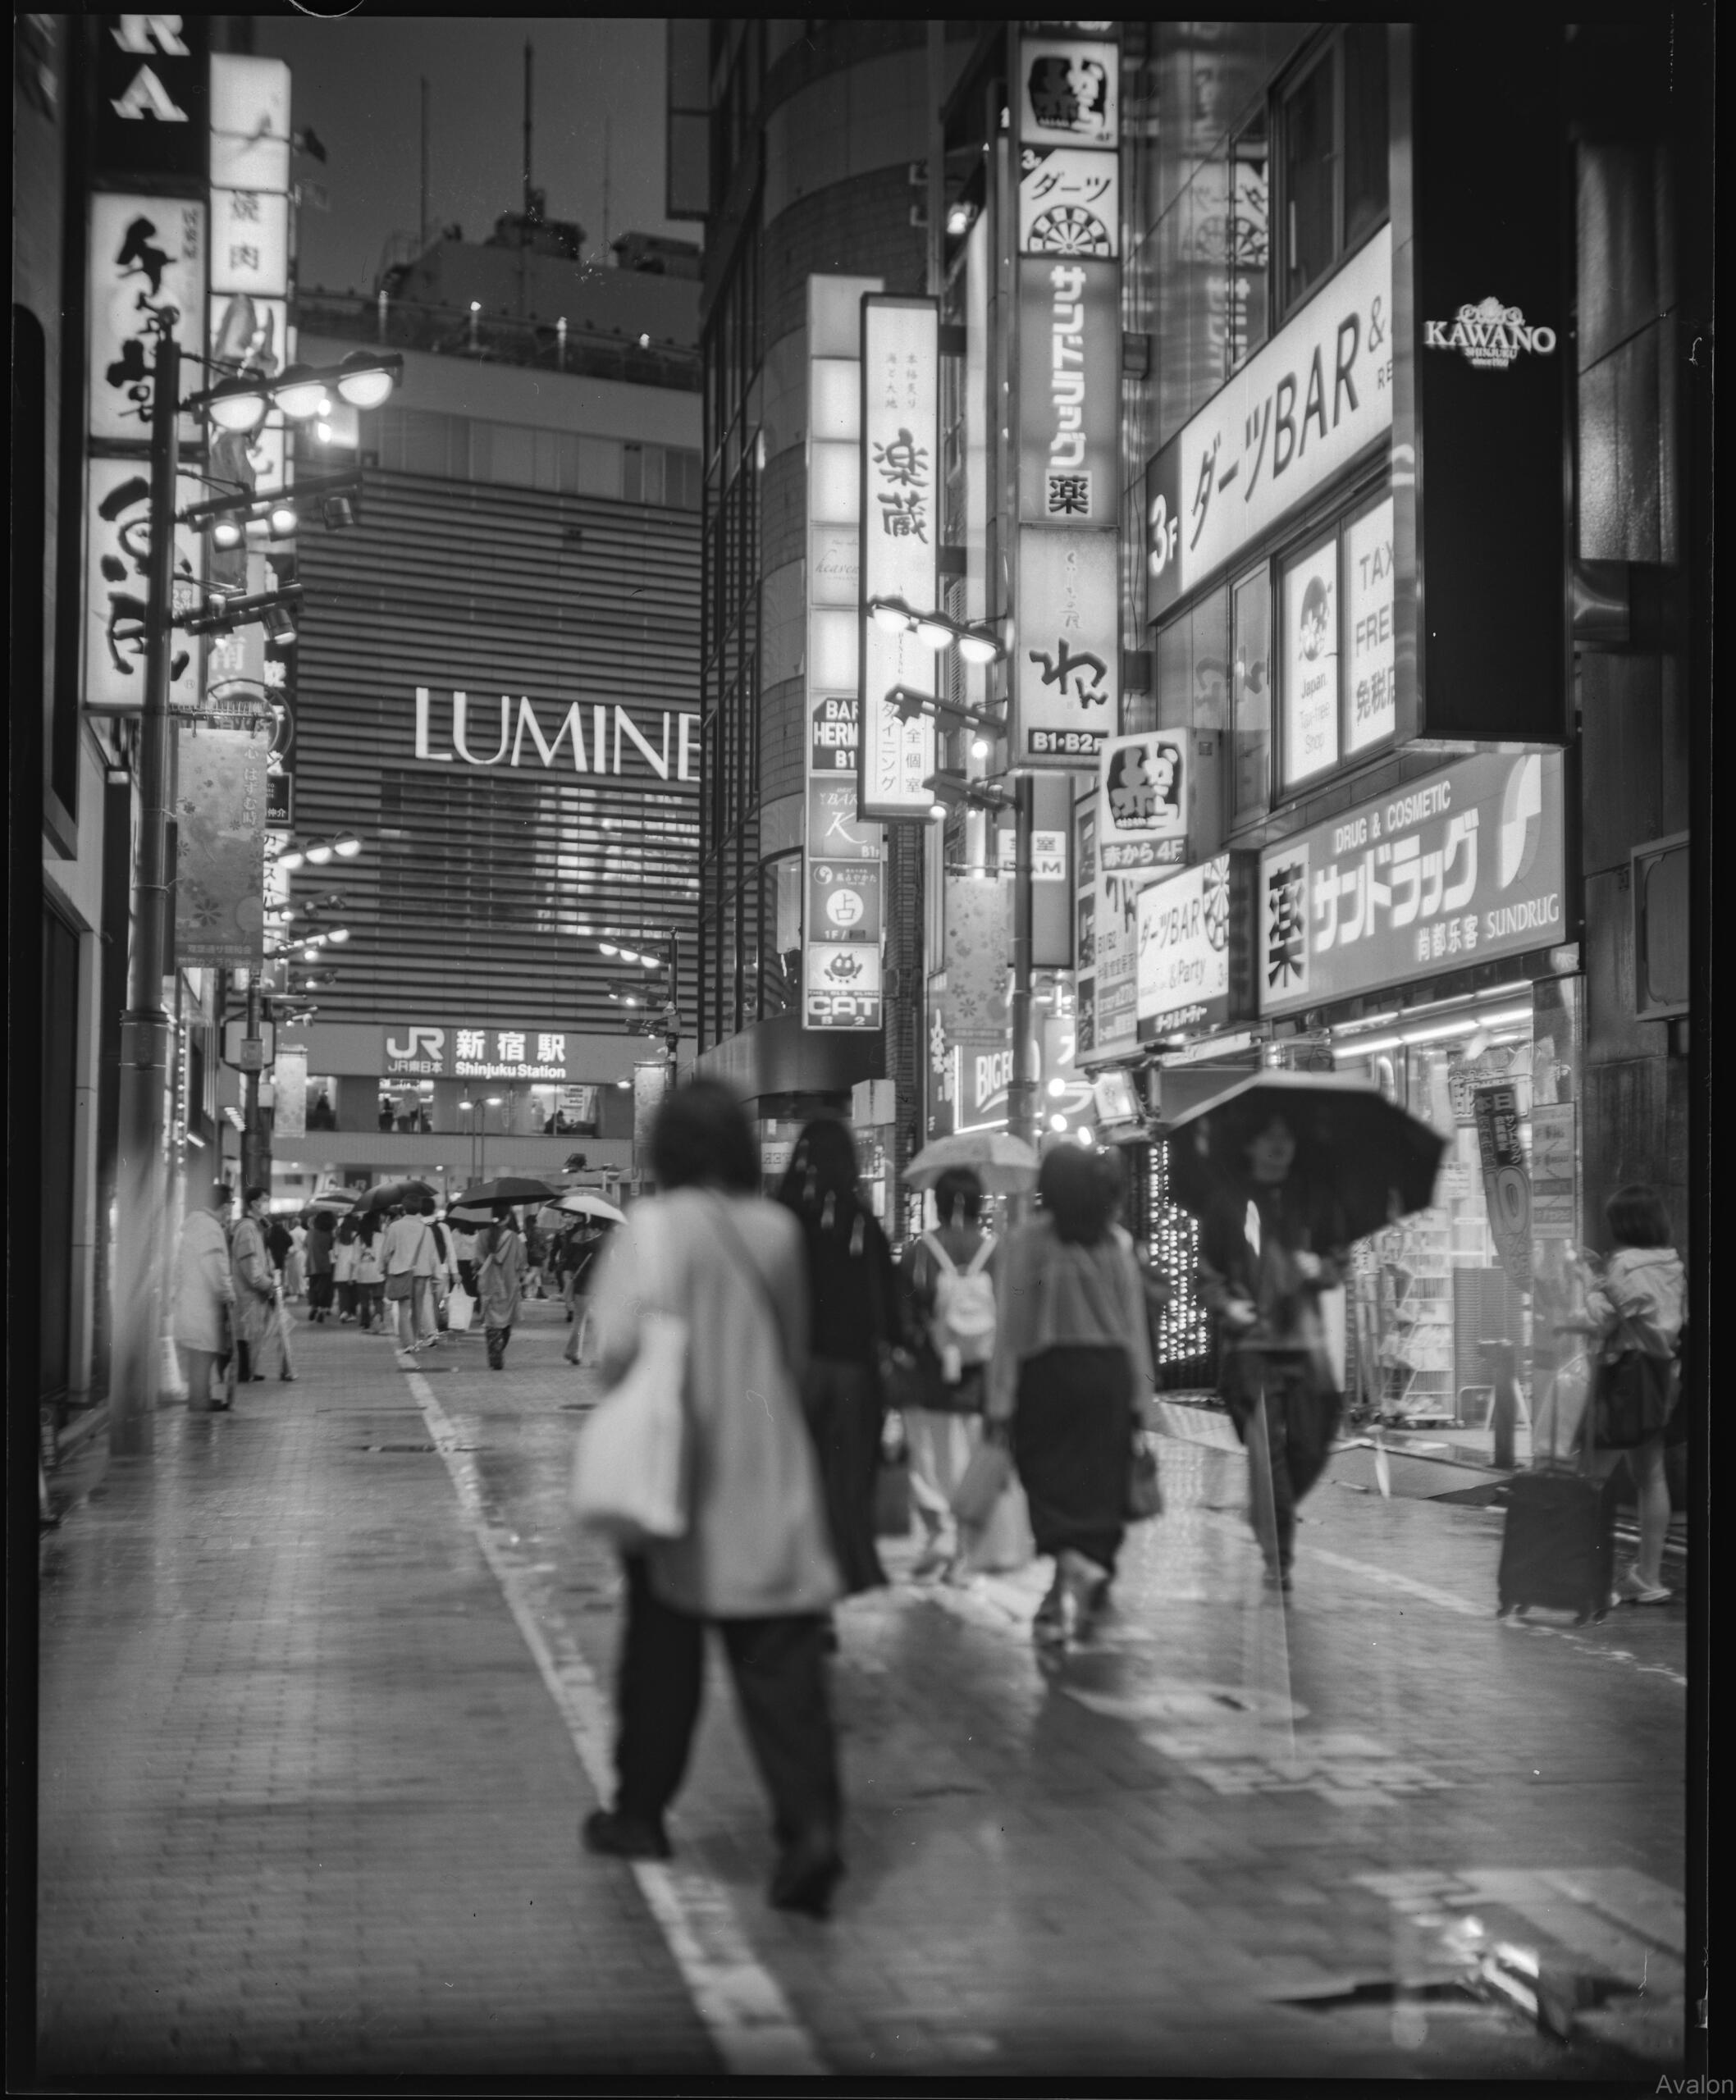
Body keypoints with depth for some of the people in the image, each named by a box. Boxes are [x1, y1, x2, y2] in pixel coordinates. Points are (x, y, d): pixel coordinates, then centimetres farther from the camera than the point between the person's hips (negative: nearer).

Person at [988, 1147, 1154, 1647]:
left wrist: (1000, 1401, -6)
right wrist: (1139, 1391, 10)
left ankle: (1072, 1560, -22)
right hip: (1110, 1373, 3)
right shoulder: (1117, 1244, 2)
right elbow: (1135, 1324, 3)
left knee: (1050, 1481, 3)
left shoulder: (1025, 1242, -8)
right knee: (1098, 1485, 11)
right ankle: (1088, 1583, 17)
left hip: (1045, 1374, -3)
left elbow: (1011, 1327, -9)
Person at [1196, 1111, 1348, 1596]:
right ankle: (1278, 1555, -5)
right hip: (1252, 1342, -3)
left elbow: (1338, 1264, 15)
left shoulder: (1314, 1201, 12)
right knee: (1266, 1443, -12)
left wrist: (1319, 1268, -7)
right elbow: (1207, 1273, 7)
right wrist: (1227, 1304, -11)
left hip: (1305, 1340, 3)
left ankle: (1268, 1515, 29)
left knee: (1310, 1447, 0)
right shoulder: (1227, 1204, 5)